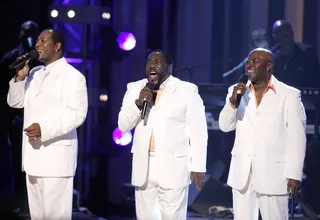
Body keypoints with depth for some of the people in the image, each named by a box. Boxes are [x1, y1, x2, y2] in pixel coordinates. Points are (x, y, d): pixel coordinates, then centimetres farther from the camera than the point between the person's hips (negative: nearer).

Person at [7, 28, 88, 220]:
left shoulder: (72, 76, -7)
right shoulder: (35, 73, 17)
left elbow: (77, 114, -15)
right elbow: (15, 102, 19)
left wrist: (44, 129, -25)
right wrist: (20, 77, 1)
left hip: (56, 155, -8)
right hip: (33, 153, 8)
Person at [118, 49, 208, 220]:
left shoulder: (187, 90, -3)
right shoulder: (135, 89, 8)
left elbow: (198, 132, -3)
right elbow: (123, 125, 5)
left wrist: (198, 166, -7)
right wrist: (138, 103, -12)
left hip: (173, 168, -4)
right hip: (143, 167, 4)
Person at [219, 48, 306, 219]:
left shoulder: (289, 95, -5)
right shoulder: (237, 91, 8)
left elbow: (297, 138, -5)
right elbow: (225, 126, 4)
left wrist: (294, 174, -9)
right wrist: (232, 101, -12)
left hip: (273, 172, -4)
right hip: (242, 172, 4)